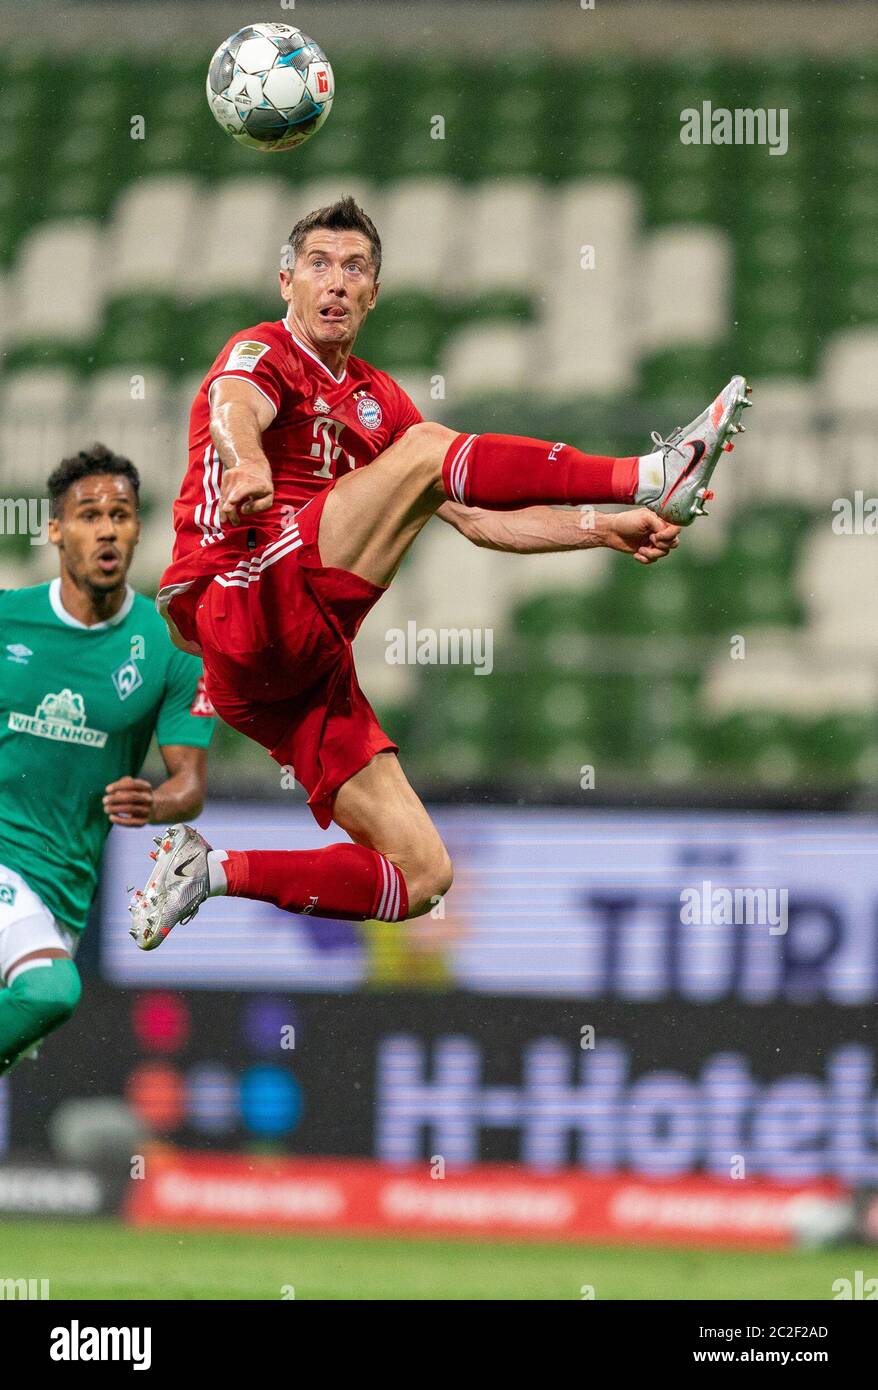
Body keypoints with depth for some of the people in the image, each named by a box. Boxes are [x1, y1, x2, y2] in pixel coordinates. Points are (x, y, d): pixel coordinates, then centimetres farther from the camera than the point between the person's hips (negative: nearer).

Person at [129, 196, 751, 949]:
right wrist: (245, 462, -51)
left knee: (423, 874, -2)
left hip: (308, 669, 8)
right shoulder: (264, 354, 1)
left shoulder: (378, 400, 25)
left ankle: (215, 872, 5)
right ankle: (651, 476, -19)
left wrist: (604, 531, 14)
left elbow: (478, 518, 27)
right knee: (424, 449, -19)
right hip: (241, 605, -8)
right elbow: (235, 407, -25)